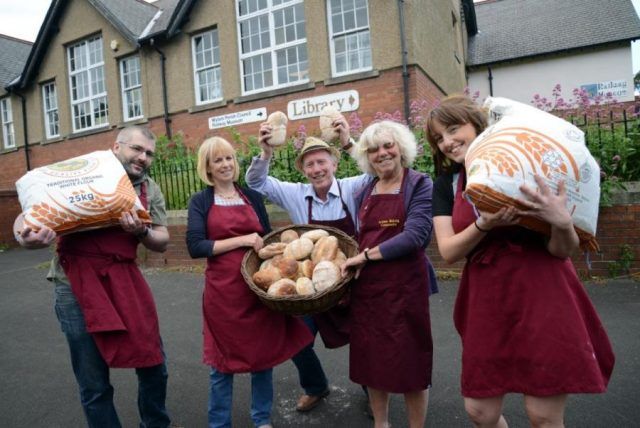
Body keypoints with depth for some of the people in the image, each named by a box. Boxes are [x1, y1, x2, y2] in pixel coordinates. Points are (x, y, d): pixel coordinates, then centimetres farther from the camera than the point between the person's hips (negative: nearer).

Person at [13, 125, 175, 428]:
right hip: (76, 284, -3)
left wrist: (140, 232, -14)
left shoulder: (150, 190, 10)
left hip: (125, 280, 4)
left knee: (154, 364, 11)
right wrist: (25, 237, -22)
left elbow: (162, 242, 8)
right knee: (94, 383, 5)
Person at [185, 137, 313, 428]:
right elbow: (195, 247, -11)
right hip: (222, 291, -2)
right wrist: (241, 240, -16)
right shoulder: (200, 201, 1)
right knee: (222, 362, 9)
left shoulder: (252, 197, 9)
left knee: (263, 355, 13)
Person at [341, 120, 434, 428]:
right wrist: (352, 264, 7)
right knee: (372, 359, 14)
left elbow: (415, 236, -17)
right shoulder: (366, 192, 12)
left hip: (405, 284, -5)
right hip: (367, 285, 6)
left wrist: (366, 256, -15)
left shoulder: (419, 184, -5)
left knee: (409, 360, 7)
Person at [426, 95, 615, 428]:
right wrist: (484, 225, -21)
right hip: (485, 302, 3)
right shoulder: (446, 185, 6)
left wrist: (562, 221, -26)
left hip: (541, 296, -3)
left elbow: (562, 251, -4)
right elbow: (448, 251, -4)